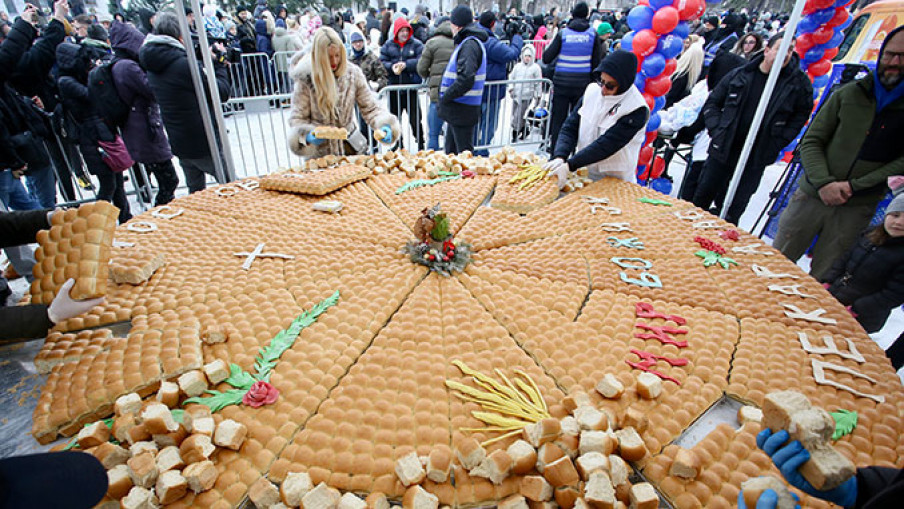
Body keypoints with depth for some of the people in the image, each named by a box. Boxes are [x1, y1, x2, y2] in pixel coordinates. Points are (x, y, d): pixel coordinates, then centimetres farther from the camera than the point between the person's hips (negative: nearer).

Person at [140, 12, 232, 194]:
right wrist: (219, 63, 1)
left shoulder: (153, 68, 7)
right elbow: (222, 93, -13)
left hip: (177, 143, 8)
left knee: (195, 190, 19)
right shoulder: (184, 64, -19)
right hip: (203, 143, -8)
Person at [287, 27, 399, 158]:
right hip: (320, 153, -2)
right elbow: (297, 119, -6)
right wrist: (308, 137, -27)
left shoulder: (353, 73, -5)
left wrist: (384, 126, -22)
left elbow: (370, 108, -3)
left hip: (351, 147, 2)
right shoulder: (306, 80, -11)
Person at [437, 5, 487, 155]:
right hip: (457, 110, 10)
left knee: (464, 153, -2)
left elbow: (465, 79, -28)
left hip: (463, 109, -10)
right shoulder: (467, 42, 16)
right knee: (451, 151, 19)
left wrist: (445, 99, -18)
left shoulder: (470, 45, -15)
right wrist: (446, 98, 12)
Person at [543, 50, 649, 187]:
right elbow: (570, 127, 1)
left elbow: (606, 144, -21)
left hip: (614, 181, -4)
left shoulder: (637, 110, -13)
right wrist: (560, 157, -17)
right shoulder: (592, 91, 3)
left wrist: (569, 165, -29)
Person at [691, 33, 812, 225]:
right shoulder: (740, 75, -1)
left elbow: (801, 115, 7)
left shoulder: (799, 83, -1)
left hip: (756, 158, 0)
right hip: (723, 150, 1)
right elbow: (712, 103, 7)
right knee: (702, 195, 10)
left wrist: (778, 142, -3)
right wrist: (716, 131, -4)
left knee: (736, 206, 5)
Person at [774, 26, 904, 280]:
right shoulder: (849, 93, 3)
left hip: (857, 209, 0)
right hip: (811, 196, 1)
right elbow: (811, 141, 0)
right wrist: (823, 182, -14)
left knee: (822, 279, 7)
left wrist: (854, 186, -15)